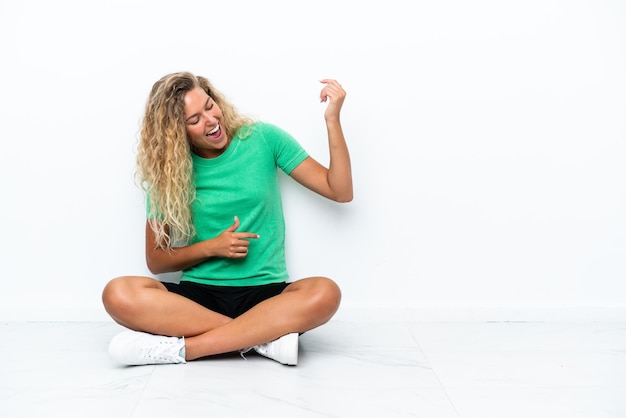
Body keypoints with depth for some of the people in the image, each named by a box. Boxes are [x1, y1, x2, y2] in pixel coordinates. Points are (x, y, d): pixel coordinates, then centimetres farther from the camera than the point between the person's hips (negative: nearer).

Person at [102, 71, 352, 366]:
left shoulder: (262, 139, 2)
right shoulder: (167, 174, 4)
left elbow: (340, 191, 1)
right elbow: (155, 259, 8)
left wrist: (332, 119, -10)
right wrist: (212, 248, -9)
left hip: (265, 293, -1)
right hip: (198, 294, 1)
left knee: (325, 293, -33)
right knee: (118, 294, -27)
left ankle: (180, 348, -27)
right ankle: (265, 336, -25)